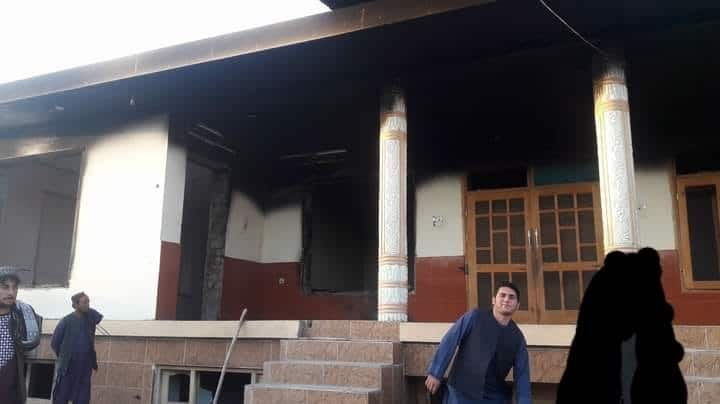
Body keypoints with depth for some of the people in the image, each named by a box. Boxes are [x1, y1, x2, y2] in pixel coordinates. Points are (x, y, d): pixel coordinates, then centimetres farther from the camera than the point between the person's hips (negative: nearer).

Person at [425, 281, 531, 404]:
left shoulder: (518, 337, 6)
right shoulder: (475, 317, -4)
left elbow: (522, 374, 6)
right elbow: (449, 342, -6)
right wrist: (435, 373, -10)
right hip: (461, 393, -3)